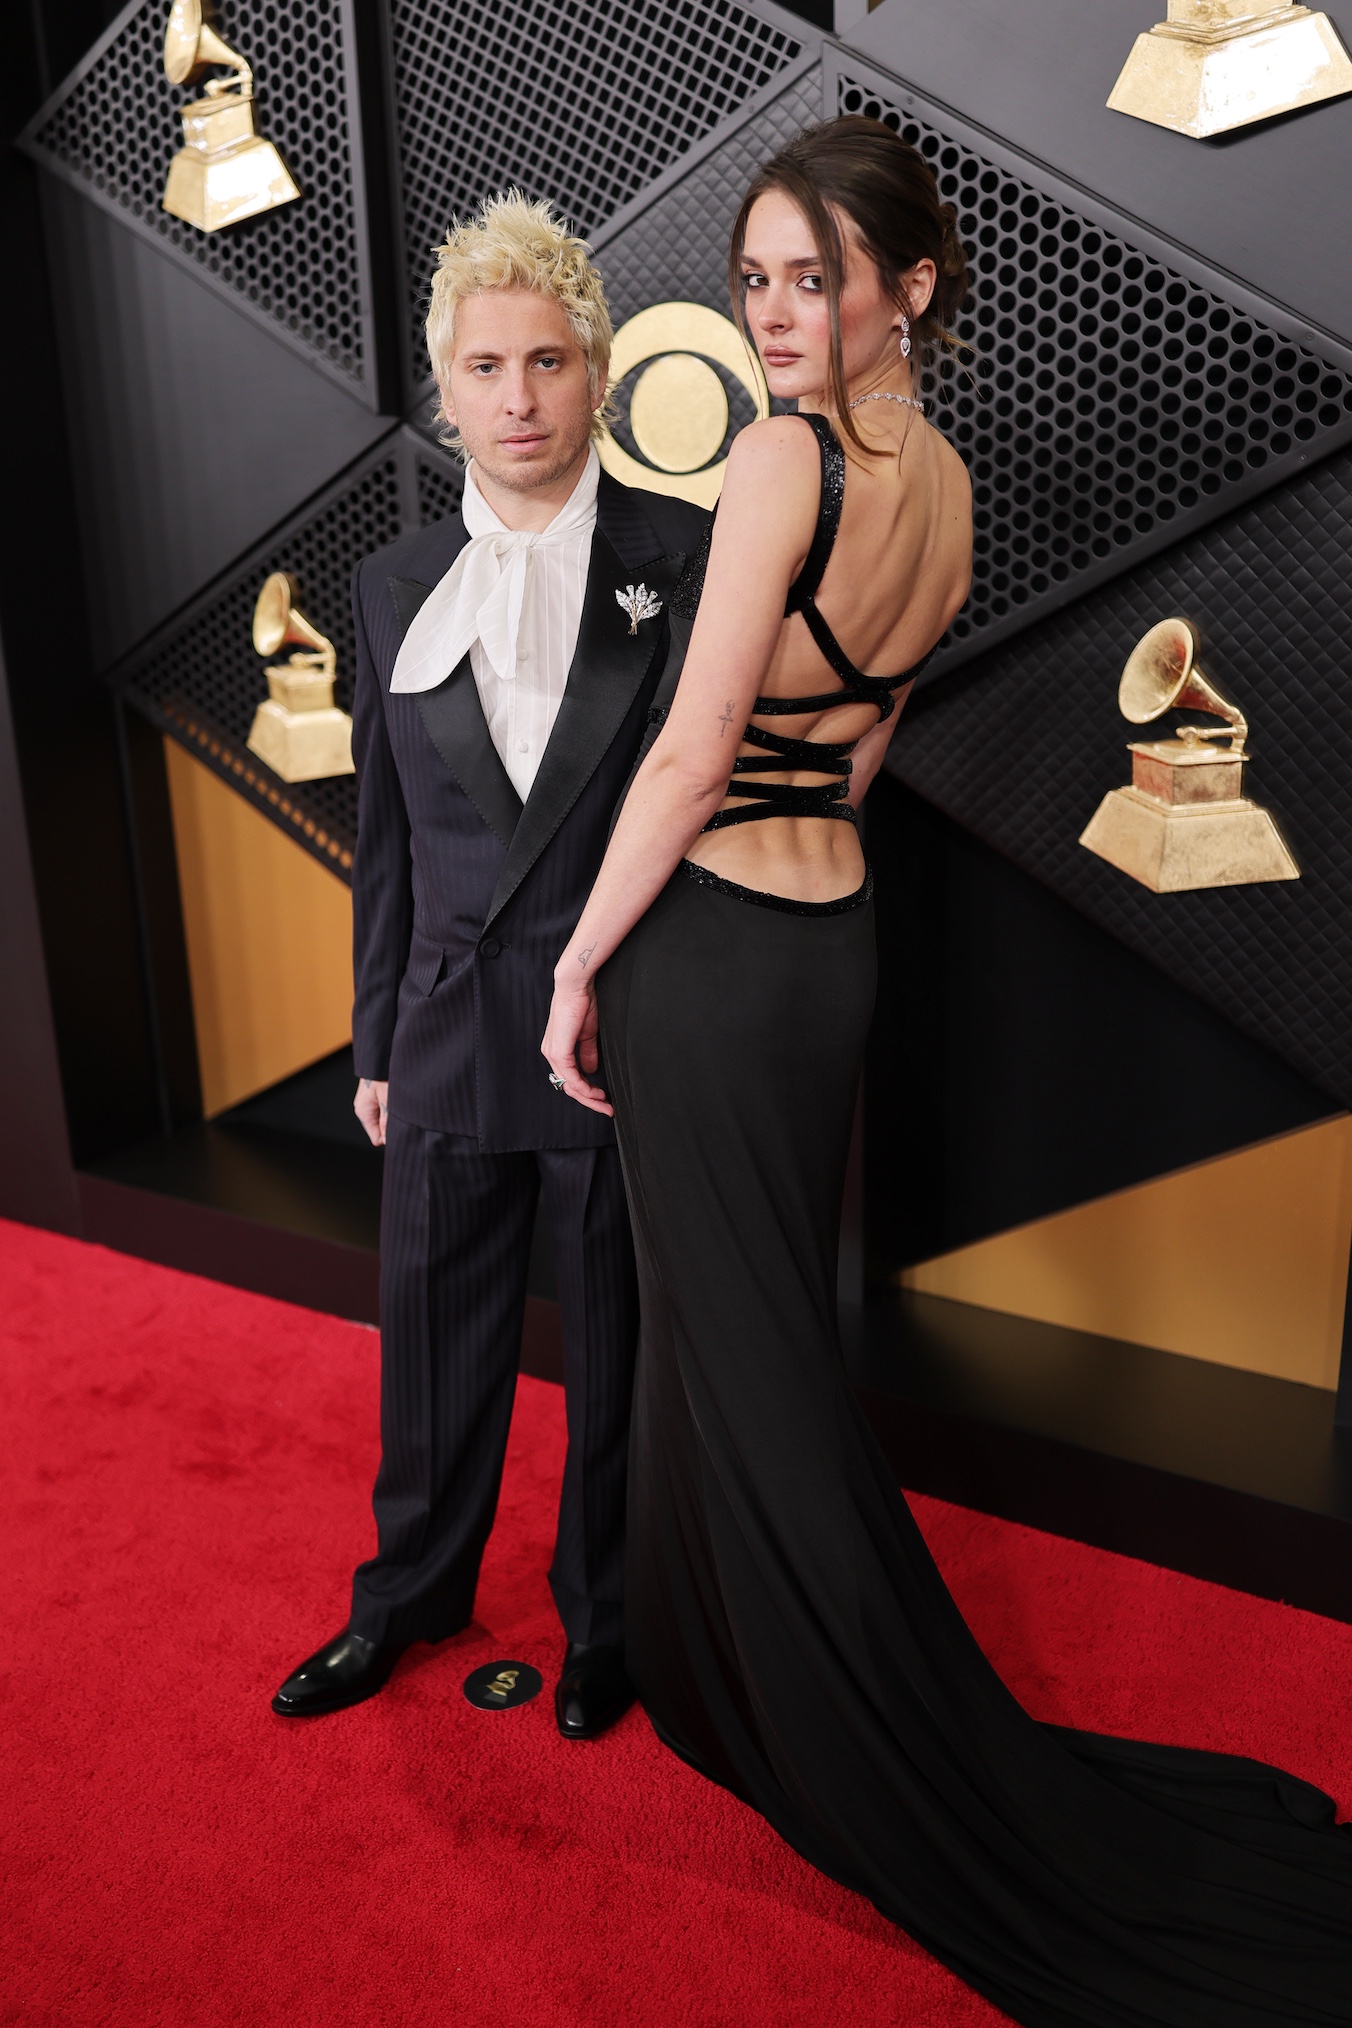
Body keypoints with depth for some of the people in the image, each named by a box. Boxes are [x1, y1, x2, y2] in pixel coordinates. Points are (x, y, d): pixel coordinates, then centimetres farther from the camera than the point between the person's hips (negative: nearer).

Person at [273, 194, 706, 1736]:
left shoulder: (688, 558, -6)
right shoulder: (395, 587, 6)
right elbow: (385, 838, 10)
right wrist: (376, 1042, 10)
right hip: (451, 1033, 4)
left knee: (616, 1344, 13)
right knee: (433, 1331, 18)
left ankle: (602, 1614, 38)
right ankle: (412, 1593, 43)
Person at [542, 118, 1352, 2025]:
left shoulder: (785, 452, -16)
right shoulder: (947, 483, 10)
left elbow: (693, 753, -19)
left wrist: (580, 960, -8)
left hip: (711, 944, -8)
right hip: (832, 929, 8)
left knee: (741, 1351, 5)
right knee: (766, 1317, 21)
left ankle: (929, 1788, 19)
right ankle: (731, 1690, 42)